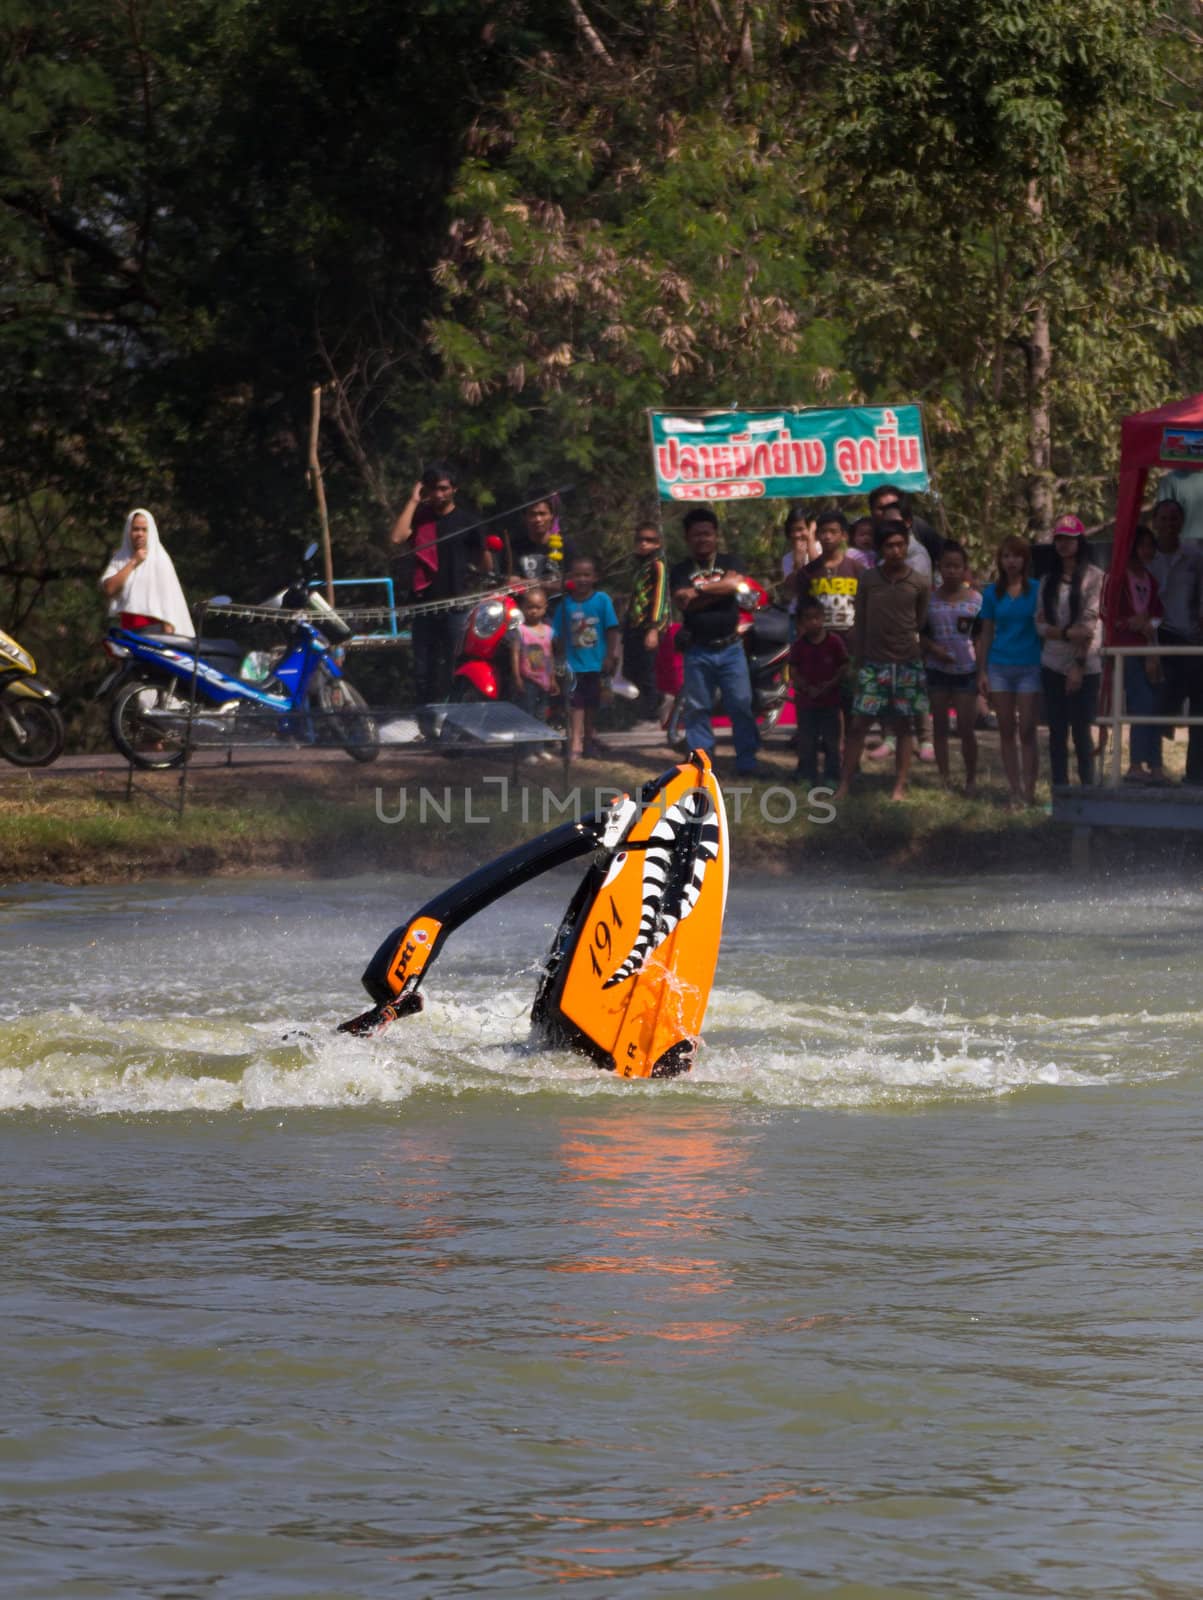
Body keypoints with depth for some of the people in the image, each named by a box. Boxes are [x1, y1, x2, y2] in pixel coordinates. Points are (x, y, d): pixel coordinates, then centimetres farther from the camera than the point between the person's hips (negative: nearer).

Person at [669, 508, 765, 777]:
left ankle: (747, 762, 1)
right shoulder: (681, 571, 6)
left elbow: (734, 584, -13)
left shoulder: (728, 563, 9)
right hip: (697, 651, 0)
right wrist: (717, 591, -14)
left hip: (730, 647, 0)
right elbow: (682, 603, -11)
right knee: (697, 709, 3)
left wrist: (698, 589, -12)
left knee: (741, 706, -3)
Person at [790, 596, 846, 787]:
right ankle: (807, 773, 15)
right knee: (807, 742, 6)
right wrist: (807, 688, -15)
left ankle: (831, 775, 13)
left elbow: (844, 668, -3)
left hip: (830, 701, -1)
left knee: (831, 740, 5)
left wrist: (831, 684, -17)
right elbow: (793, 672, -1)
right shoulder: (799, 645, -1)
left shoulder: (834, 642, -5)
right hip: (805, 701, 1)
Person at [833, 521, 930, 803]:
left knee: (903, 726, 5)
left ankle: (900, 786, 10)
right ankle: (844, 784, 1)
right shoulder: (868, 581, 2)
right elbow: (860, 624, 6)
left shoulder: (918, 584, 0)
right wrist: (858, 661, 4)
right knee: (859, 724, -3)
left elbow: (922, 624, 9)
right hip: (873, 663, 0)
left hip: (907, 663, 0)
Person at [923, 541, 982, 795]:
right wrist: (933, 648, -13)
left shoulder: (975, 599, -1)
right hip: (937, 669, 2)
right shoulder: (930, 599, 1)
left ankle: (971, 778, 10)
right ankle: (944, 779, 13)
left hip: (966, 669, -2)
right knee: (940, 727, 6)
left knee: (966, 728, -3)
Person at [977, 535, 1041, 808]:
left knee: (1027, 731, -4)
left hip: (1029, 666, -3)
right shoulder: (993, 593, 6)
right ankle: (1014, 792, 11)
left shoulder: (1036, 590, -1)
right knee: (1006, 731, 5)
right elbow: (987, 634, 9)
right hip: (1000, 667, 3)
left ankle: (1029, 792, -1)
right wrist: (982, 671, 6)